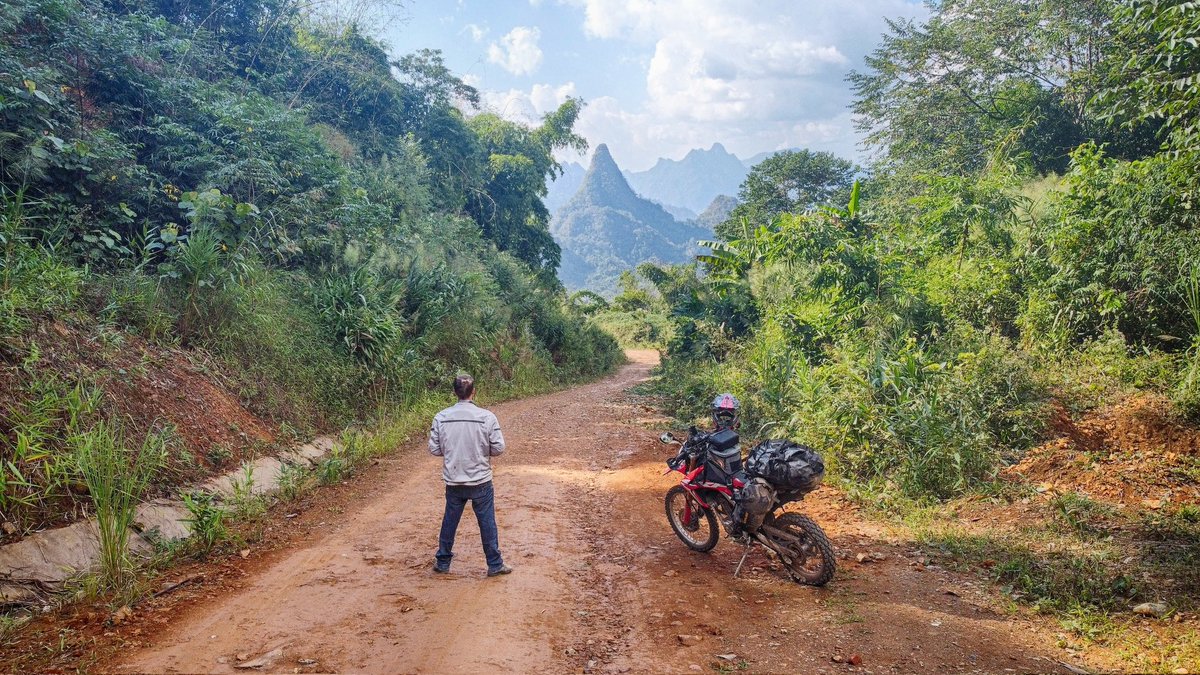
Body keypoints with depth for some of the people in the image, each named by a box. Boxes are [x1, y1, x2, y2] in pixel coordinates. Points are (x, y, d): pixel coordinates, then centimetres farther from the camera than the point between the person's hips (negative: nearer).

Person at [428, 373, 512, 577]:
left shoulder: (441, 417, -7)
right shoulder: (486, 417, -14)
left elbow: (434, 449, -2)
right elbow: (498, 448, -11)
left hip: (453, 482, 2)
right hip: (481, 482, -2)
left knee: (449, 521, 17)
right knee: (487, 523, 9)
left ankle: (442, 562, 29)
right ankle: (495, 564, 18)